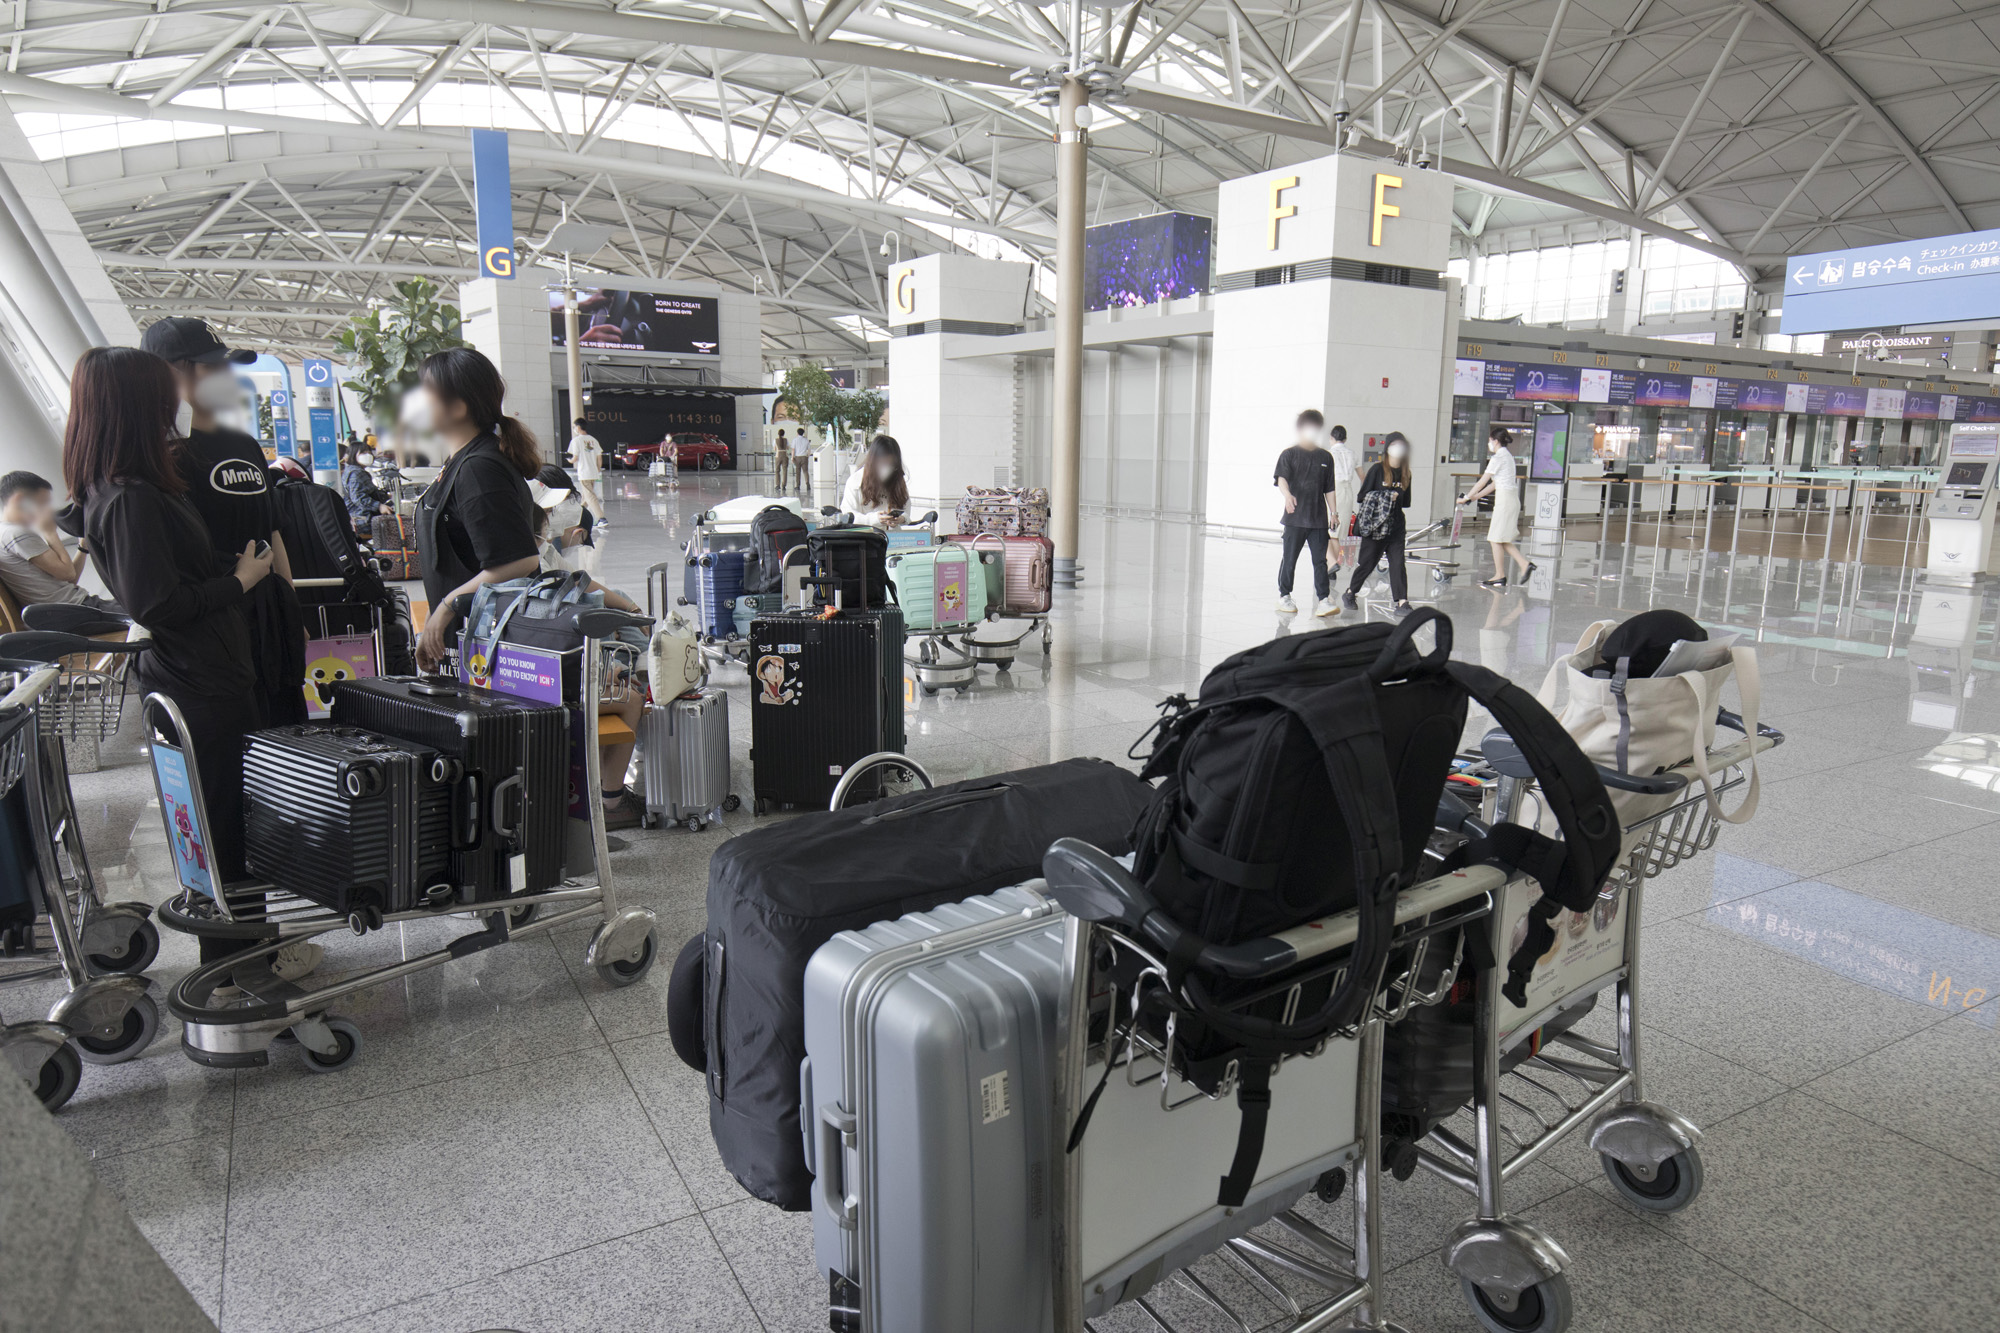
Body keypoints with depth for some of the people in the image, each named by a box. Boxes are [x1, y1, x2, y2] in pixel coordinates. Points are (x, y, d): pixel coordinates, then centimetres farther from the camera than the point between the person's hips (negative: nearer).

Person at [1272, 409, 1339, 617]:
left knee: (1320, 560, -2)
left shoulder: (1326, 457, 11)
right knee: (1289, 559, 6)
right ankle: (1284, 596, 20)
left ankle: (1323, 600, -4)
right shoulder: (1289, 454, 0)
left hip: (1318, 519, 3)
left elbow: (1329, 489, 15)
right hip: (1295, 518, -3)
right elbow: (1282, 478, -16)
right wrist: (1287, 495, -35)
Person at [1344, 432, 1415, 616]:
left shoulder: (1405, 473, 10)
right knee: (1366, 563, 4)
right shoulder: (1377, 469, -4)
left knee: (1398, 563, -6)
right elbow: (1362, 497, -6)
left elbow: (1406, 502, 12)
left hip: (1396, 526, 4)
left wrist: (1397, 498, -7)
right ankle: (1350, 593, 25)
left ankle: (1402, 602, -7)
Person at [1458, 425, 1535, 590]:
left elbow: (1482, 481, -11)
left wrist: (1466, 498, -4)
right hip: (1511, 498, 9)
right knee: (1501, 539, 12)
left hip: (1505, 499, -9)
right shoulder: (1507, 455, 17)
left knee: (1496, 538, -2)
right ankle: (1525, 563, 3)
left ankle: (1500, 576, 1)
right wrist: (1476, 496, 20)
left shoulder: (1498, 457, -12)